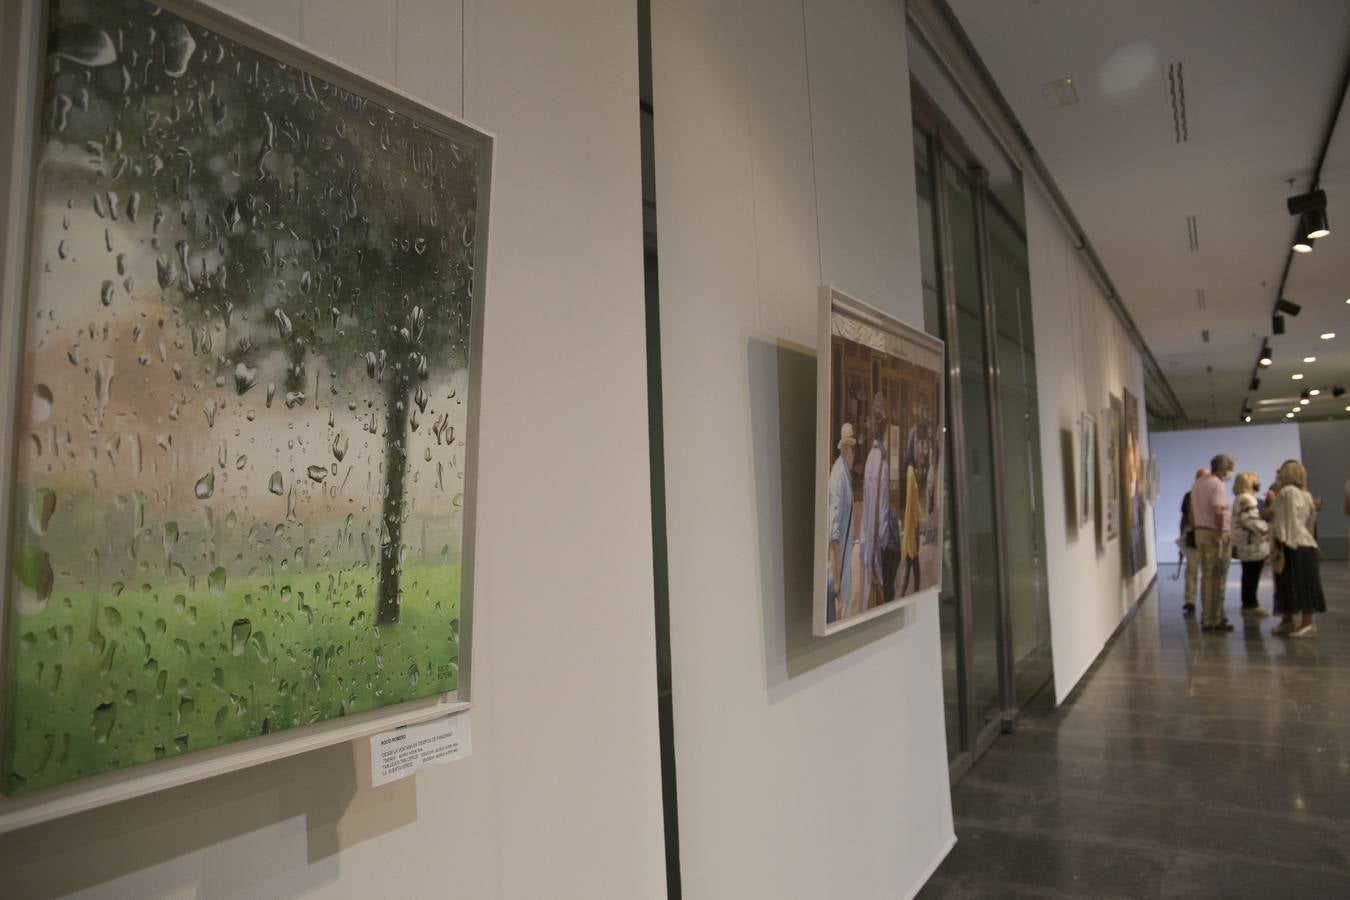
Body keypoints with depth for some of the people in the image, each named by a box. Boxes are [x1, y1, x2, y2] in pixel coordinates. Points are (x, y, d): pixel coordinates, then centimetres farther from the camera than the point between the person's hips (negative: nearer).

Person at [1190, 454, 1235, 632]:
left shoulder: (1197, 484, 14)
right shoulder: (1217, 485, -13)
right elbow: (1218, 512, -25)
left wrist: (1197, 528, 18)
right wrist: (1221, 533, -20)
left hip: (1200, 532, 9)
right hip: (1216, 534, -9)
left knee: (1206, 577, 15)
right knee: (1216, 579, -3)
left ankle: (1207, 617, 20)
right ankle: (1213, 620, 0)